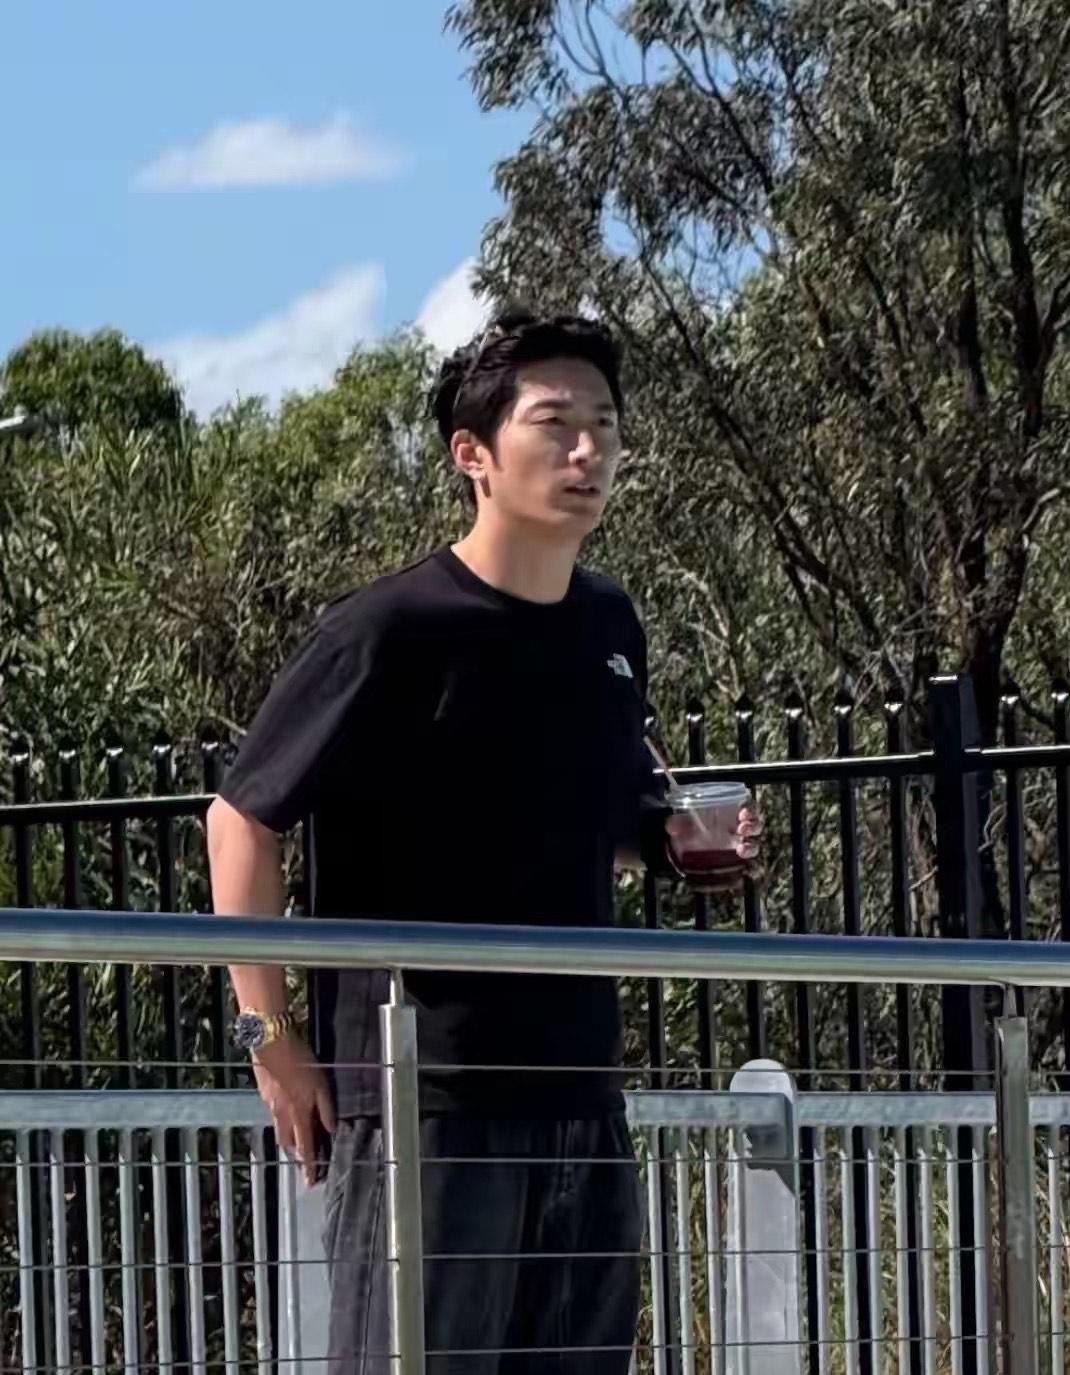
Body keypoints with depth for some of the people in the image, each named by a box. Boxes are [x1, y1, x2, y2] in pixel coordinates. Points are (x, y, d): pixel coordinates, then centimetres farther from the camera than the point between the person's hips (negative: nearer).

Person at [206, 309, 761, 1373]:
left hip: (578, 1090, 7)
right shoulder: (390, 633, -10)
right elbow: (242, 819, -5)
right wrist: (269, 1034, -9)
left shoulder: (609, 631, 10)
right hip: (422, 1086, -7)